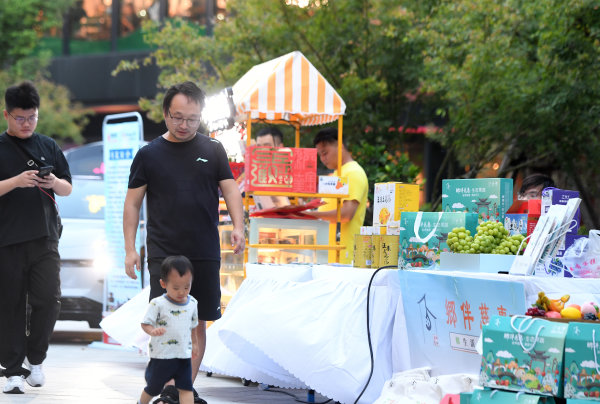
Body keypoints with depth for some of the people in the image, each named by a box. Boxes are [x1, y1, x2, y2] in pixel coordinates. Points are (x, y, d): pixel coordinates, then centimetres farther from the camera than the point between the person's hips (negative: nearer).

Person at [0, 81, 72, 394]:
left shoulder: (48, 146, 12)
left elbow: (68, 189, 14)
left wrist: (53, 182, -8)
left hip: (44, 238, 2)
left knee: (48, 300, -6)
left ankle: (35, 359, 14)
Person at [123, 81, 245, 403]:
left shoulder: (213, 150, 8)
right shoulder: (149, 154, 4)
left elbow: (230, 190, 7)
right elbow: (133, 203, 6)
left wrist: (237, 226, -11)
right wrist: (130, 249, -1)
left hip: (205, 255, 2)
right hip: (163, 253, -2)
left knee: (198, 323, 6)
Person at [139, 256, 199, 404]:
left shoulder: (192, 303, 5)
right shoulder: (157, 304, -13)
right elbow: (145, 323, -12)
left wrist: (194, 343, 25)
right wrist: (152, 331, -32)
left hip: (184, 355, 3)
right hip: (161, 356, -3)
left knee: (186, 389, -6)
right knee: (153, 388, 14)